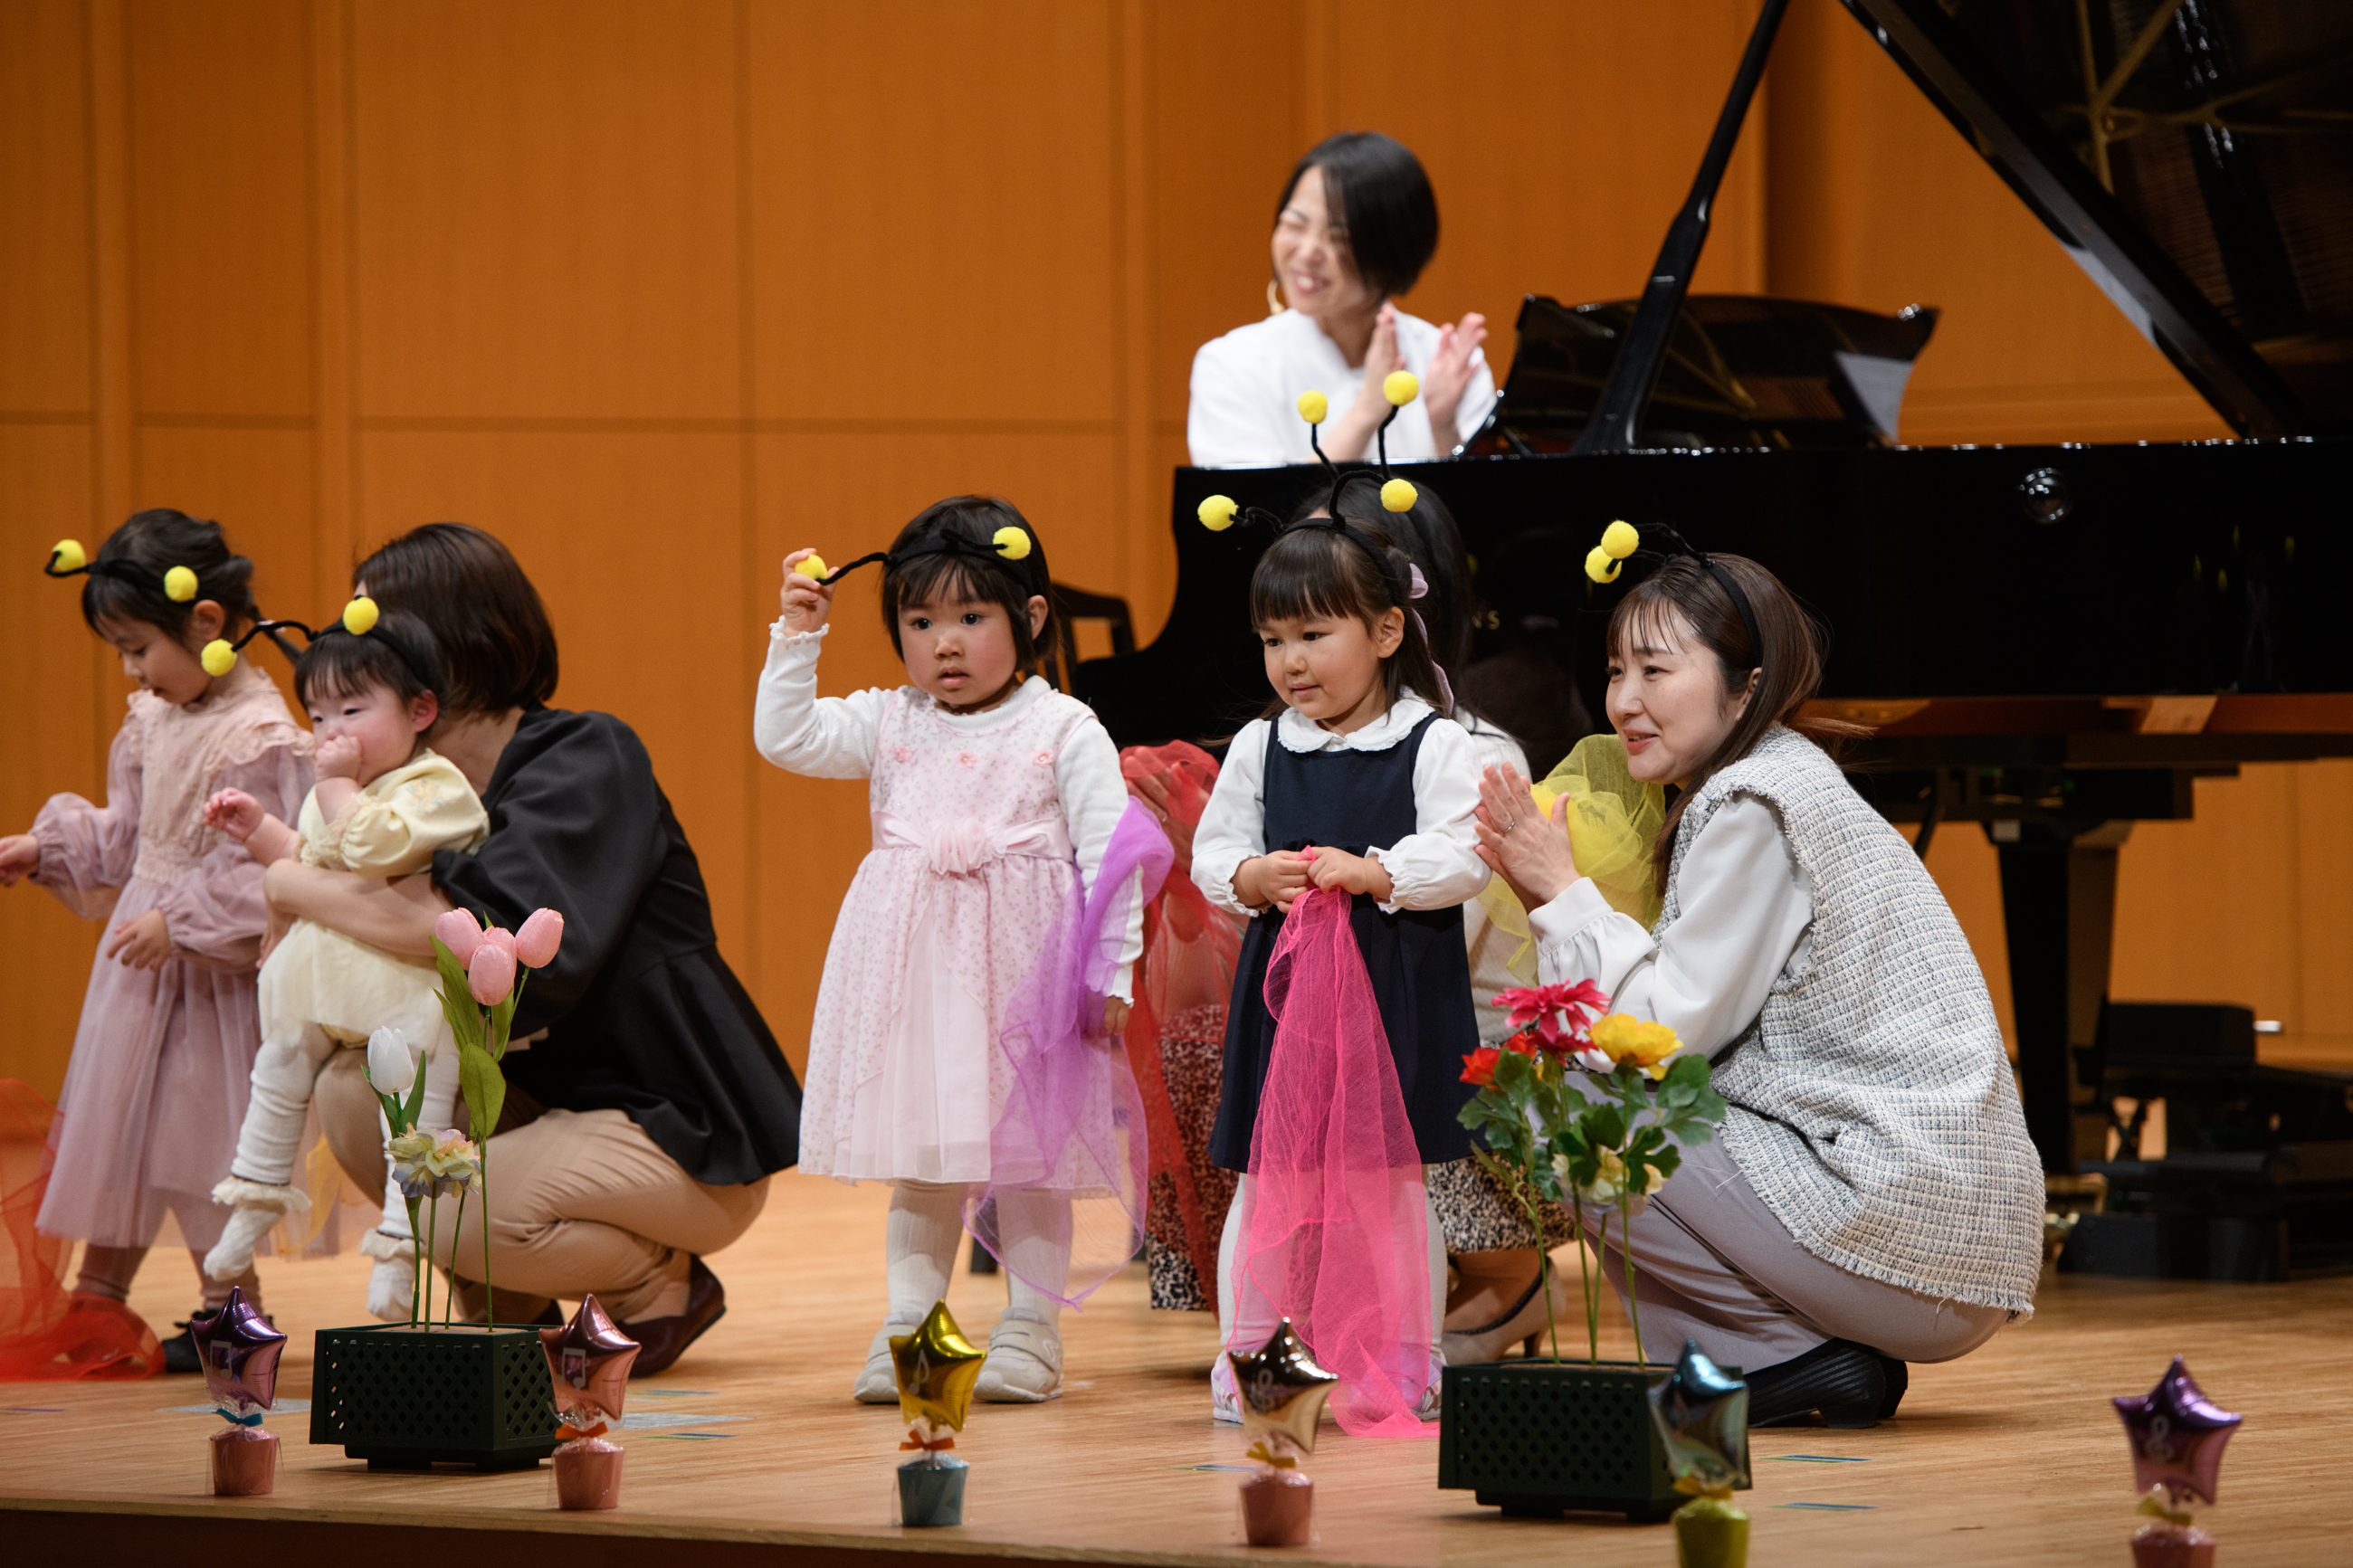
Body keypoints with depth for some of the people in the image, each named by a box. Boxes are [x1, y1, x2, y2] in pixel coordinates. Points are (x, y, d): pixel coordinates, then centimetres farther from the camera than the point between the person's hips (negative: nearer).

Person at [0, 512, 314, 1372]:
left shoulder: (258, 738, -20)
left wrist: (179, 922, -24)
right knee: (112, 1117, 14)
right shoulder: (153, 719, 6)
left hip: (210, 974, -9)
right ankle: (97, 1294, 25)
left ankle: (231, 1303, 11)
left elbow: (265, 871, -22)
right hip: (142, 950, 9)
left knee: (197, 1133, -1)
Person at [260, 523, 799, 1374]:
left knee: (462, 1216, -28)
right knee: (352, 1092, -11)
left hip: (684, 1139, -8)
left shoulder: (588, 760, -18)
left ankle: (664, 1287, 1)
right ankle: (515, 1310, 5)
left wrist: (304, 891, -25)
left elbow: (509, 931, -35)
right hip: (547, 1103, 8)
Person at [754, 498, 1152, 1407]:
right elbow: (785, 737, 6)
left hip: (1024, 962, -3)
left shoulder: (1063, 732, -2)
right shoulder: (889, 726, 9)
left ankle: (1030, 1329, 8)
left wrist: (1111, 972, -10)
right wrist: (797, 635, 1)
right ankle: (908, 1326, 13)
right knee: (922, 1150, 8)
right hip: (913, 966, 4)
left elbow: (1107, 853, -4)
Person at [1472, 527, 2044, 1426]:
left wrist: (1564, 890, -2)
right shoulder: (1775, 787, 18)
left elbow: (1665, 1034, -13)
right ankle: (1825, 1353, 11)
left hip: (1908, 1236, -10)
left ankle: (1791, 1356, -4)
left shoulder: (1759, 810, -12)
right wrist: (1548, 896, 8)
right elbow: (1681, 1023, 14)